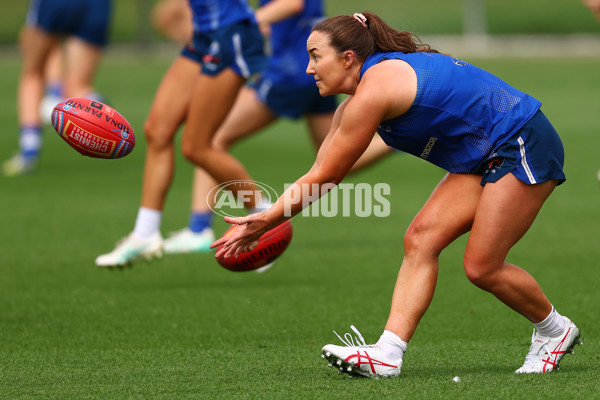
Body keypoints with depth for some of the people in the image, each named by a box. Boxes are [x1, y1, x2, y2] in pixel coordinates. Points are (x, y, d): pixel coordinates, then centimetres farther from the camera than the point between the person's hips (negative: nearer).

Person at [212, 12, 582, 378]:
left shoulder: (373, 91, -22)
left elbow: (325, 179, -16)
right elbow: (318, 174, 10)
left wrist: (268, 220, -9)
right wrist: (266, 218, 3)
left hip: (523, 146, -10)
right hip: (483, 160, 10)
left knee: (481, 267, -9)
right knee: (421, 239, -4)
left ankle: (555, 331, 15)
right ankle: (388, 354, -12)